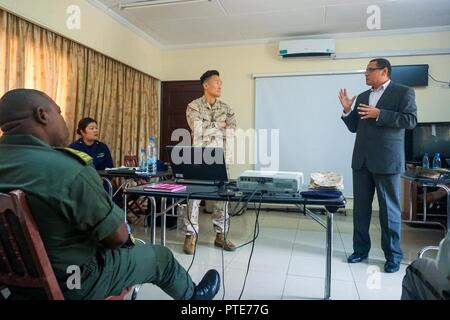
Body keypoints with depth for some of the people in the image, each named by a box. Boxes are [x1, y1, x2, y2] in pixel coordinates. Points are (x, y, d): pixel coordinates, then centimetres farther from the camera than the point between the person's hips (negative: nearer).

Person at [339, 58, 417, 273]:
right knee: (360, 207, 9)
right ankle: (361, 249, 21)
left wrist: (379, 114, -16)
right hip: (362, 160, 6)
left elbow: (410, 120, -12)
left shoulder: (403, 92, 1)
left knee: (389, 209, 2)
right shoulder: (362, 97, 16)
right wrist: (347, 110, 0)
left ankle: (393, 256, 15)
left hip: (387, 160, -5)